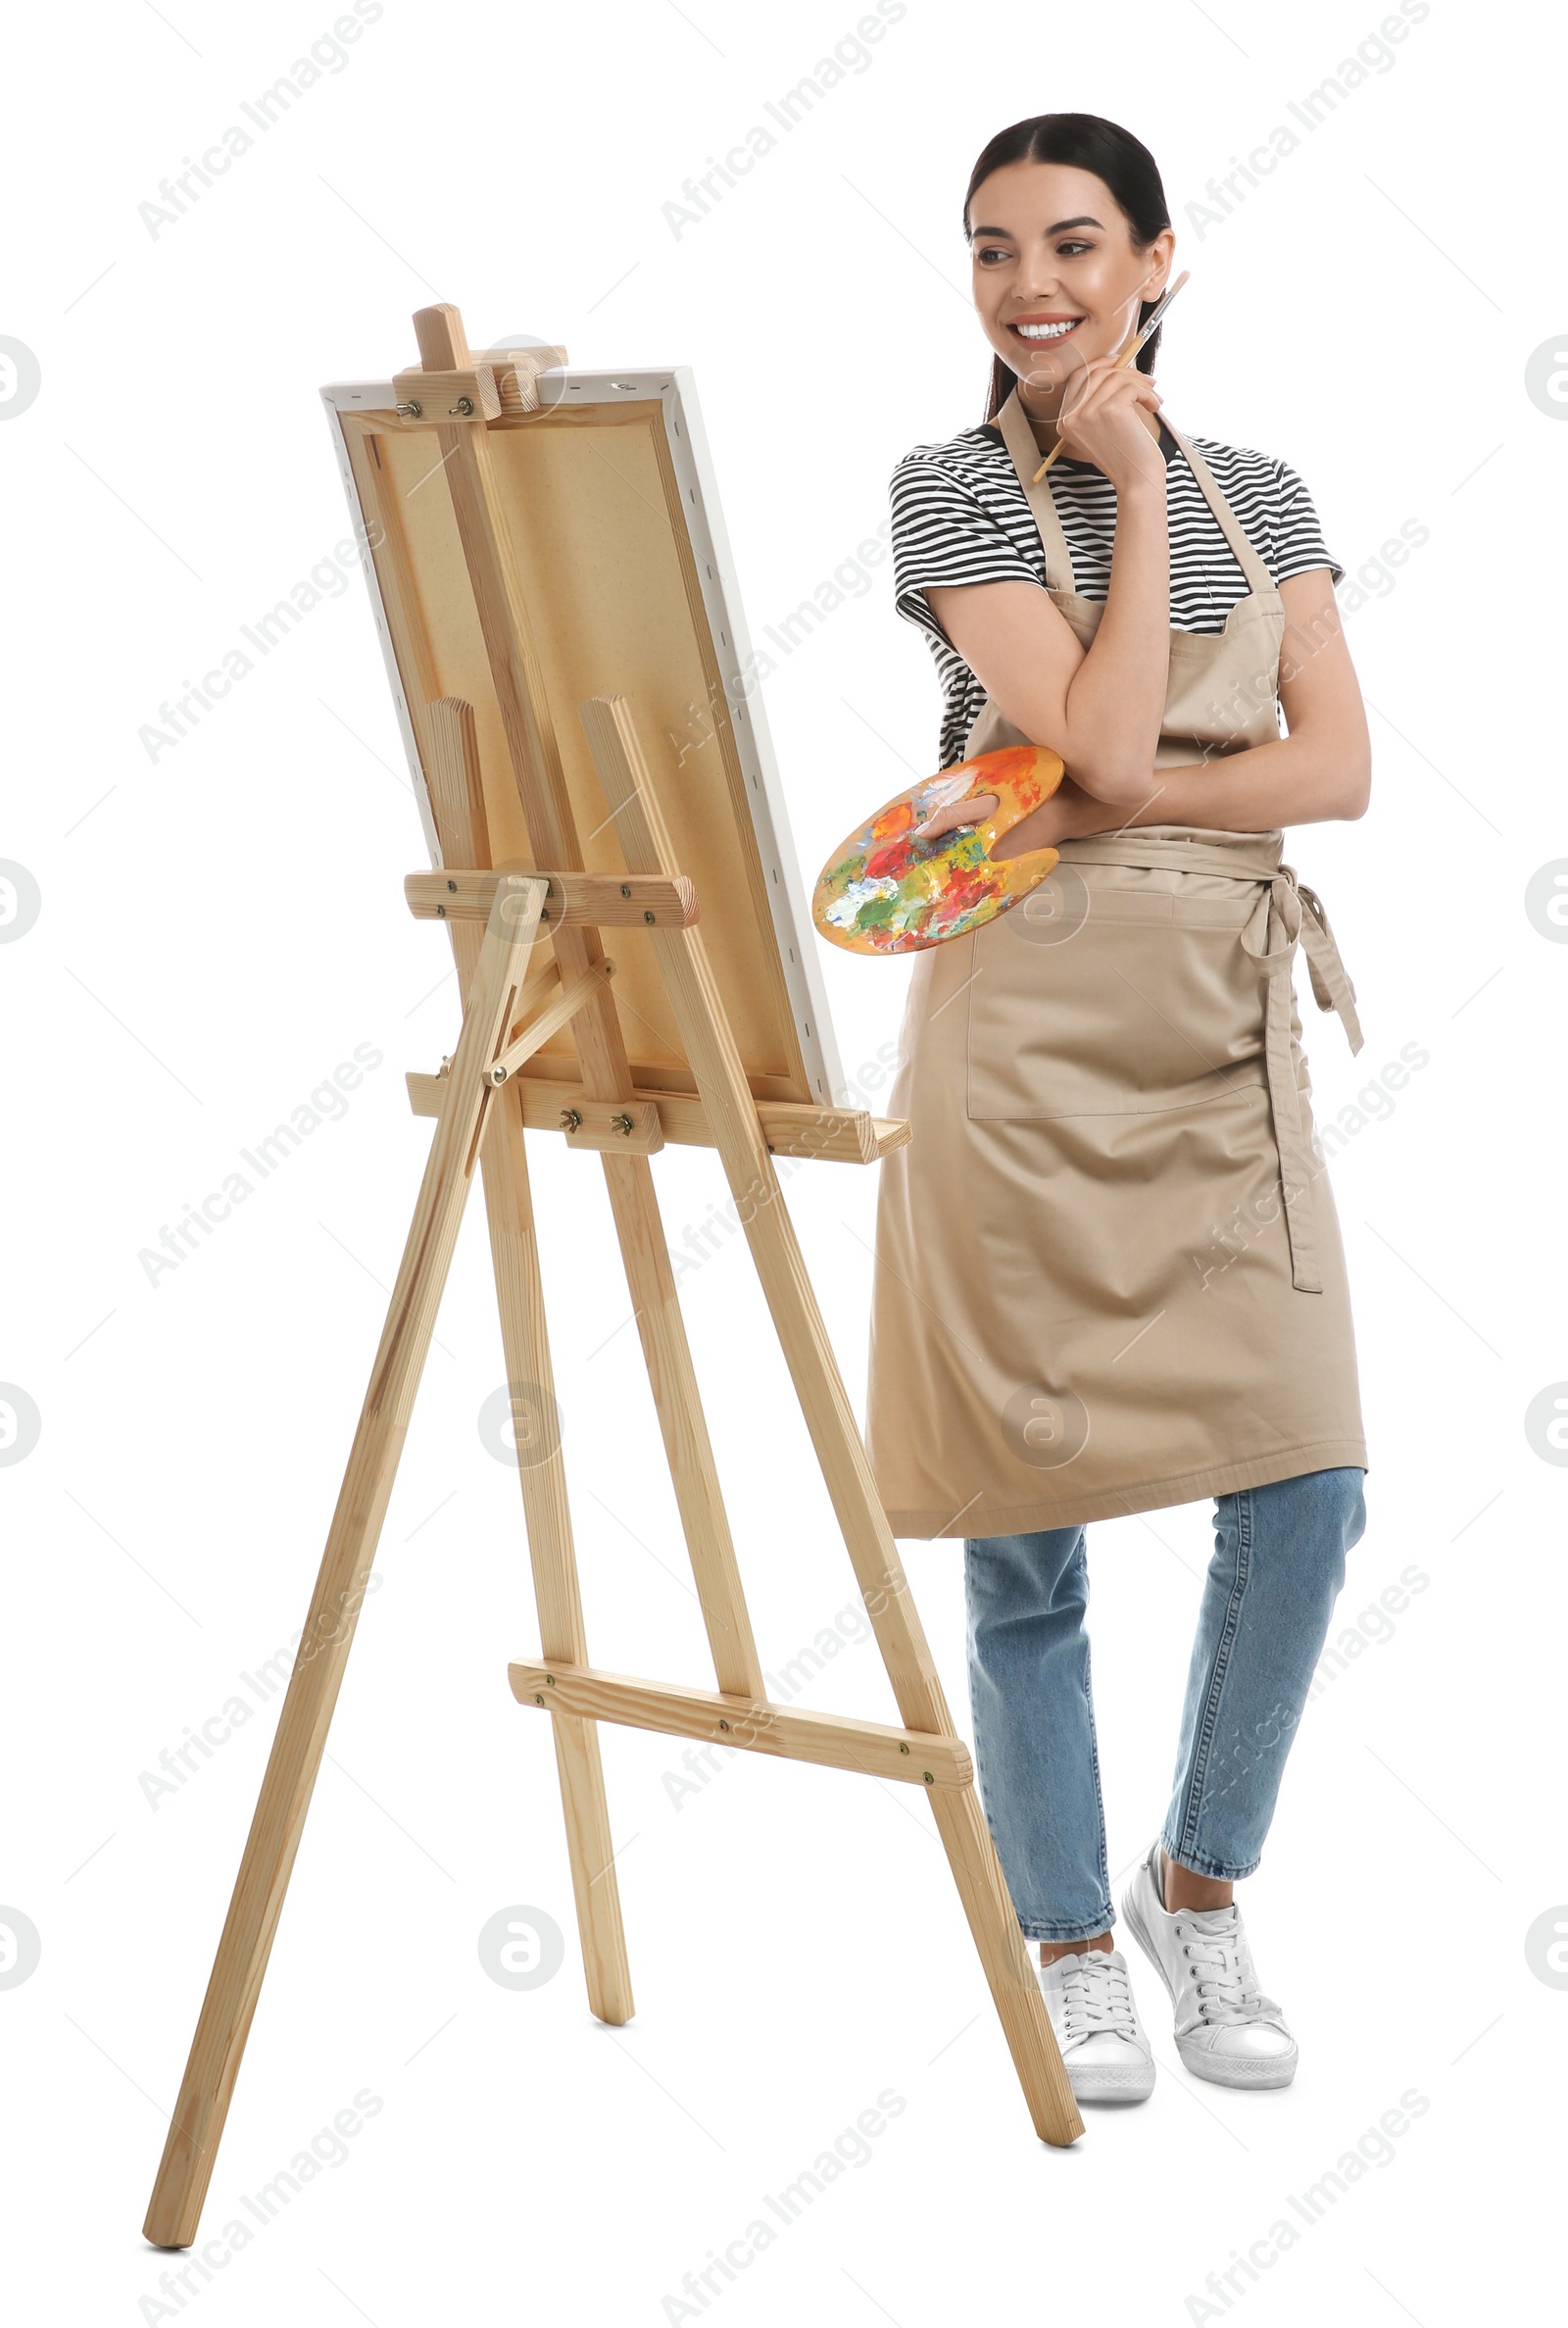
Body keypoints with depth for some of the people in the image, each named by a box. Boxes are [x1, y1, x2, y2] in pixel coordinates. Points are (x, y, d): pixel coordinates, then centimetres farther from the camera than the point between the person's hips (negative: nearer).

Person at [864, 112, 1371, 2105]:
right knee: (1028, 1514, 2)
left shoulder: (1260, 494, 11)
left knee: (1305, 1485, -2)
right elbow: (1102, 736, -14)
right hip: (1029, 1025, -3)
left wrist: (1112, 801, -13)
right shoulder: (951, 488, -2)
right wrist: (1131, 481, -8)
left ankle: (1200, 1886, 22)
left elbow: (1340, 767, -1)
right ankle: (1070, 1942, 19)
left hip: (1225, 1029, 4)